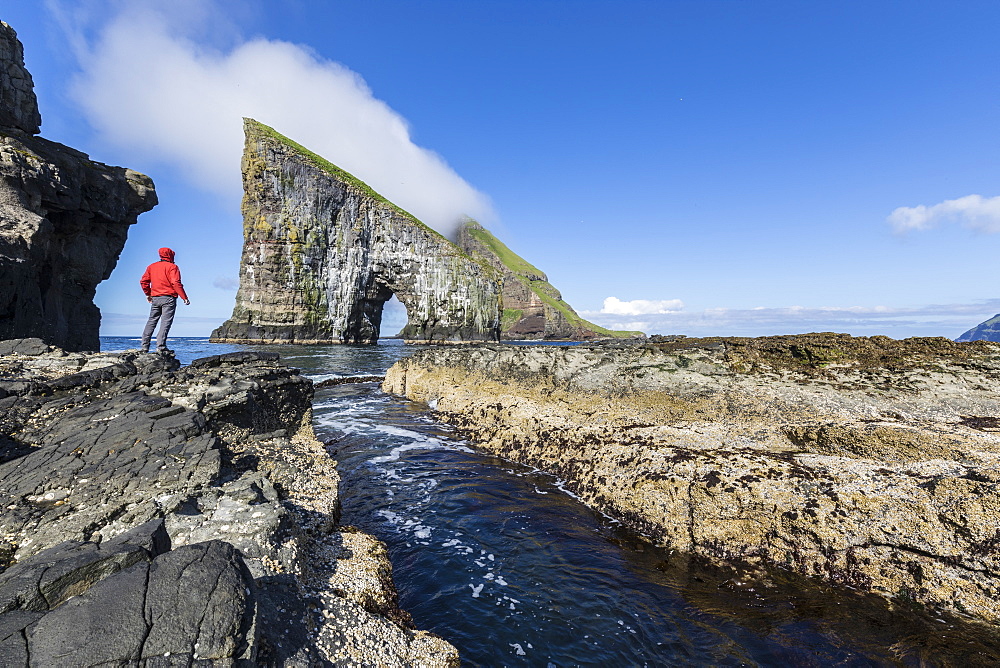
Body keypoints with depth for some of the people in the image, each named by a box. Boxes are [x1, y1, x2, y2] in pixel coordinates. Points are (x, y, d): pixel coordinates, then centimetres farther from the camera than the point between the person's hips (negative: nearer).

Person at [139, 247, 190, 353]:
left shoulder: (152, 266, 15)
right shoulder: (172, 267, -3)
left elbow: (143, 281, 15)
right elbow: (176, 283, -14)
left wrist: (148, 294, 28)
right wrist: (185, 298, -13)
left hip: (155, 299, 6)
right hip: (168, 298, -6)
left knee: (151, 321, 12)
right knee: (165, 322, -8)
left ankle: (144, 346, 11)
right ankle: (161, 347, -14)